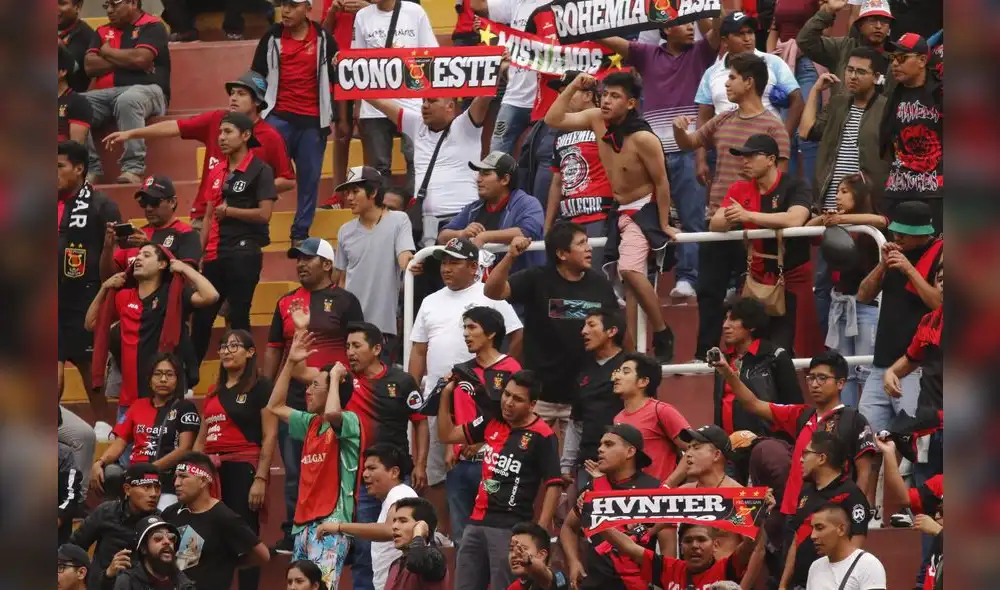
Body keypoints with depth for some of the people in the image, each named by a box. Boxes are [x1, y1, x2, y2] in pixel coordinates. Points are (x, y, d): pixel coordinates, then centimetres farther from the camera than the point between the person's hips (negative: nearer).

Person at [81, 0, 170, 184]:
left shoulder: (152, 27, 4)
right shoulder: (103, 31, 22)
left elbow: (140, 58, -13)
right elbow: (90, 65, 8)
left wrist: (108, 53, 3)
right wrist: (125, 61, -2)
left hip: (146, 89, -6)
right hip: (106, 93, 6)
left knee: (127, 100, -41)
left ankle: (133, 168, -44)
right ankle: (90, 168, -21)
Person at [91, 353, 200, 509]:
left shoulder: (185, 408, 7)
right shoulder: (138, 406, 21)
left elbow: (184, 449, -3)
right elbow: (119, 443, 15)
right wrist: (99, 463, -6)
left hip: (166, 478, -5)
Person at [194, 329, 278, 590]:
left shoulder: (260, 387, -1)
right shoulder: (214, 392, 19)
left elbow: (270, 436, -8)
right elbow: (201, 439, 21)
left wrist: (261, 478, -16)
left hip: (244, 469, -6)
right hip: (214, 471, 6)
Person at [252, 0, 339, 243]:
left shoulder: (324, 39, 3)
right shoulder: (272, 38, 4)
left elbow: (336, 78, 9)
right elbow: (257, 76, 10)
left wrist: (336, 116, 7)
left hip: (313, 122, 0)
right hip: (278, 118, 0)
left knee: (309, 179, 4)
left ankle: (301, 235, 12)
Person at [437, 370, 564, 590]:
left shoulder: (542, 437, -9)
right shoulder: (492, 423, 10)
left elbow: (553, 485, -10)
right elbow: (447, 435, 22)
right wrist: (446, 394, 11)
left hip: (511, 528, -7)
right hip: (477, 522, 7)